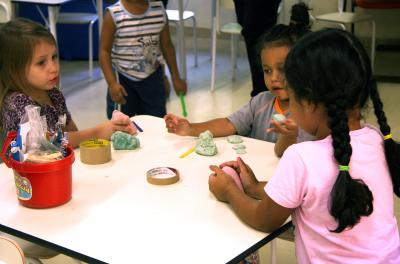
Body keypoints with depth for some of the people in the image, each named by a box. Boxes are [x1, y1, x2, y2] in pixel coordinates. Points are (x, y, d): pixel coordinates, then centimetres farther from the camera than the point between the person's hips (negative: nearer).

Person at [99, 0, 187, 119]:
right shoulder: (114, 14, -16)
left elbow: (166, 45, 6)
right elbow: (104, 50, -11)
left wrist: (175, 78, 9)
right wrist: (112, 83, -21)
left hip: (152, 77, 3)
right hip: (123, 78, -3)